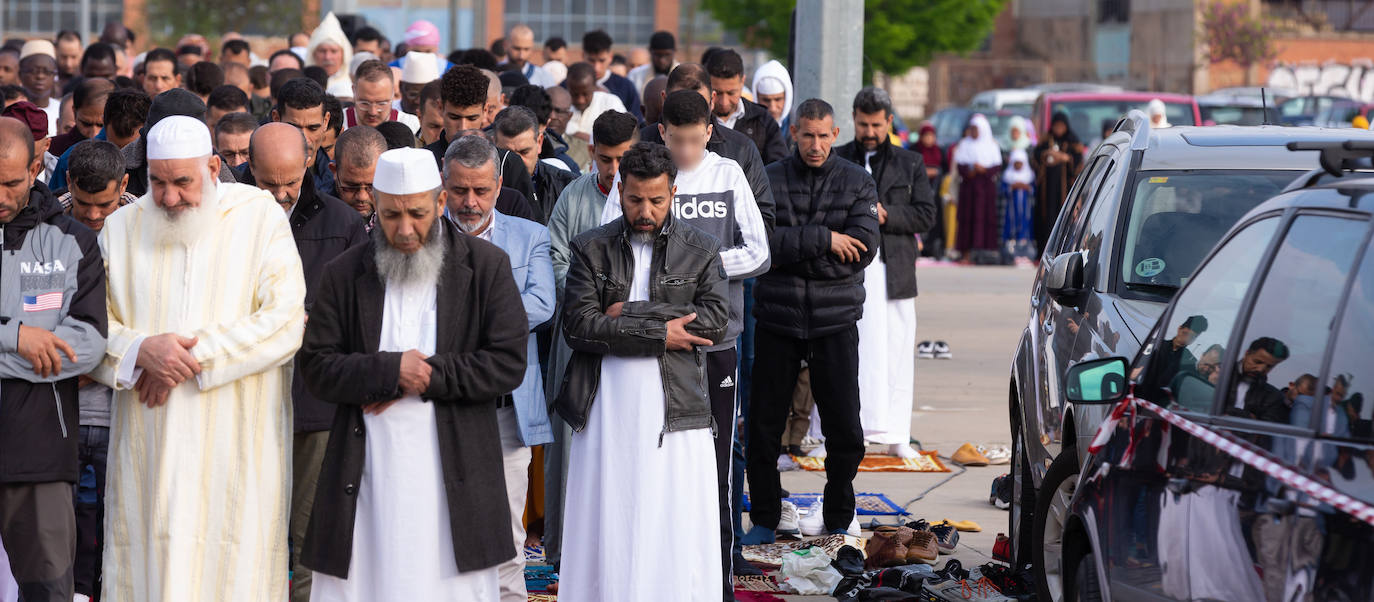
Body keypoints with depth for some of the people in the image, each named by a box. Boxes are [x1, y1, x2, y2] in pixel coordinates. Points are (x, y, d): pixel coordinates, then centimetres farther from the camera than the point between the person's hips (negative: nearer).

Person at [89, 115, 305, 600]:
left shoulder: (261, 219, 0)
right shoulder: (122, 229, 8)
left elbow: (285, 321, -10)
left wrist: (193, 358, -13)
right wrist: (143, 350, -15)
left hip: (236, 448, -2)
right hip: (147, 448, 2)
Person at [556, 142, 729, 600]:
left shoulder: (701, 250, 8)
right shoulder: (591, 249, 8)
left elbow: (716, 320, -7)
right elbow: (578, 324, -5)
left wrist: (630, 313, -9)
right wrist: (659, 333, -11)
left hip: (676, 406, 0)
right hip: (606, 409, 0)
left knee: (679, 528, -2)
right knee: (605, 529, 0)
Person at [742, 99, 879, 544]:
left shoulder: (857, 183, 4)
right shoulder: (769, 180, 2)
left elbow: (863, 248, -9)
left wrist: (794, 251, -13)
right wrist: (824, 240, -18)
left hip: (835, 322, 0)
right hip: (777, 320, 0)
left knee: (845, 430, 1)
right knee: (763, 425, 4)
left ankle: (839, 519, 18)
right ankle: (764, 519, 17)